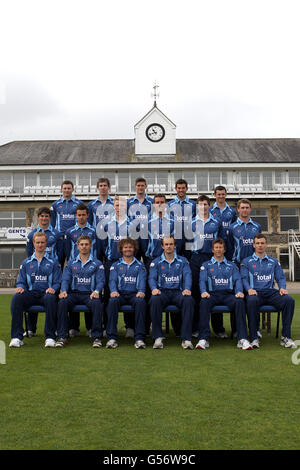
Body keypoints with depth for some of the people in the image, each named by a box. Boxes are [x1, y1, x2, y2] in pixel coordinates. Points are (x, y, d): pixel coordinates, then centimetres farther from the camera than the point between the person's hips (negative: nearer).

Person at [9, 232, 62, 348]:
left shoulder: (53, 262, 15)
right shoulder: (26, 263, 22)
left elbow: (58, 282, 8)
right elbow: (21, 281, 16)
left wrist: (53, 288, -15)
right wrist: (20, 287, -8)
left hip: (46, 293, -2)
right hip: (31, 294, 2)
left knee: (50, 298, -38)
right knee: (17, 297, -31)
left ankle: (50, 337, -36)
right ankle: (17, 337, -31)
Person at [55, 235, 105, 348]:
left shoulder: (97, 264, 12)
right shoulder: (71, 263, 19)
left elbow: (100, 280, 2)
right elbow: (65, 279, 10)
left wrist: (96, 291, -20)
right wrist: (63, 290, -12)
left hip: (89, 294, -2)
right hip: (74, 293, 2)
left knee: (97, 304, -35)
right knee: (62, 302, -30)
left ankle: (96, 337, -28)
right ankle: (62, 337, -25)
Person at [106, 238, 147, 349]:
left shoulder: (140, 265, 20)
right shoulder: (116, 265, 21)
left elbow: (142, 279, 5)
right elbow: (112, 280, 6)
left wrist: (141, 291, -18)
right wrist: (113, 291, -17)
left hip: (134, 294, 0)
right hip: (120, 294, 0)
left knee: (140, 301, -36)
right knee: (112, 301, -35)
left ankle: (139, 338, -37)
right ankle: (111, 338, -35)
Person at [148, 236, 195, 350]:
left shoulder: (183, 261, 15)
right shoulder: (156, 262, 14)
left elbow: (187, 275, 2)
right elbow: (152, 277, 2)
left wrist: (187, 289, -20)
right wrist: (154, 288, -21)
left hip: (178, 292, 0)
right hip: (162, 292, 0)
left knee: (189, 300, -34)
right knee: (154, 300, -36)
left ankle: (186, 338, -31)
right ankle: (158, 337, -28)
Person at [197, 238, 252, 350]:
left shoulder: (231, 265, 23)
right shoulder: (206, 265, 20)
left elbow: (237, 280, 9)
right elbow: (202, 280, 6)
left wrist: (239, 291, -13)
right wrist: (204, 291, -17)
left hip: (228, 294, 1)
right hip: (212, 294, -1)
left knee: (239, 302, -33)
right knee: (204, 302, -35)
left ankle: (242, 339, -35)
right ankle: (203, 339, -36)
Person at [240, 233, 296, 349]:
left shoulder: (274, 261, 23)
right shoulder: (246, 262, 15)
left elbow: (280, 277, 16)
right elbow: (244, 278, 3)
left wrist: (282, 287, -7)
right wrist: (249, 289, -18)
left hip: (271, 292, 3)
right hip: (255, 292, -2)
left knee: (289, 300, -28)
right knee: (251, 301, -39)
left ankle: (286, 337, -23)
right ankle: (254, 338, -32)